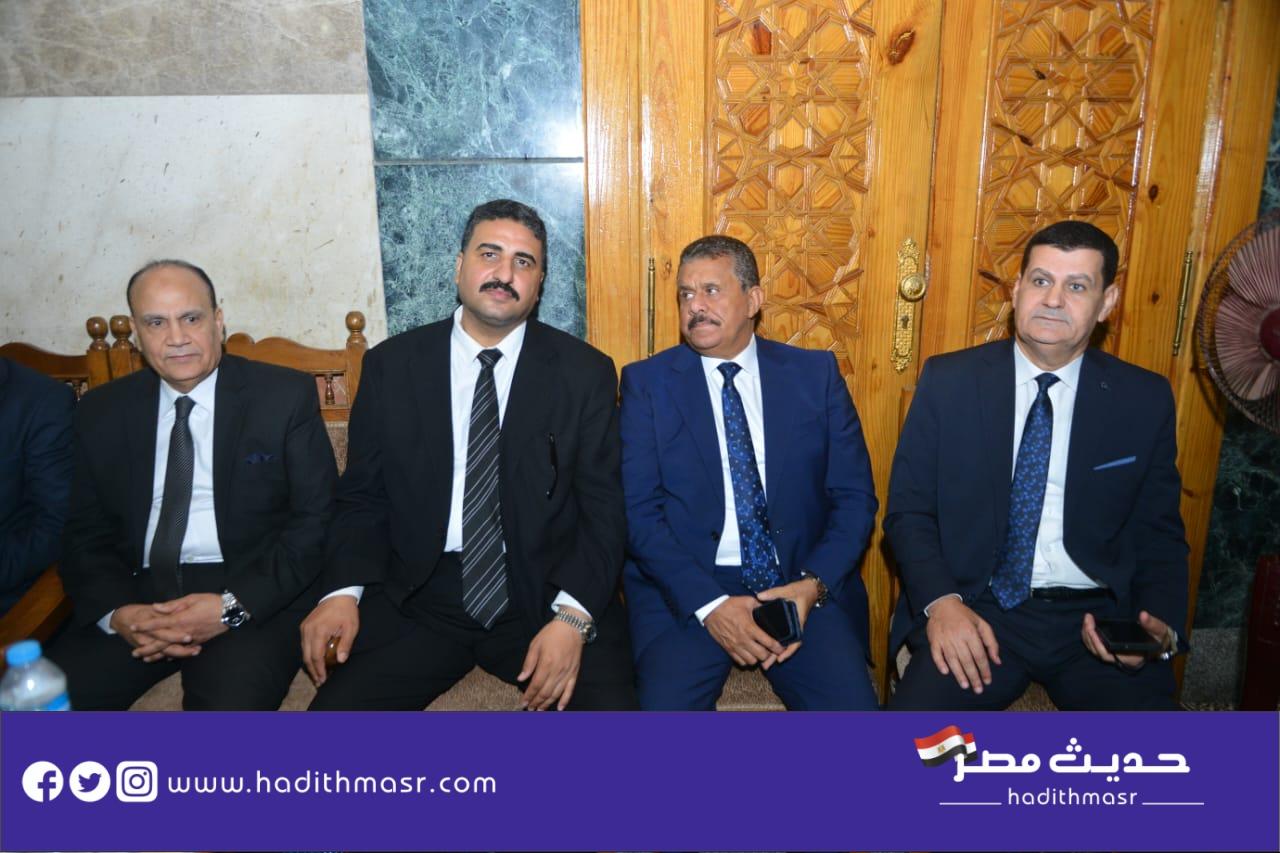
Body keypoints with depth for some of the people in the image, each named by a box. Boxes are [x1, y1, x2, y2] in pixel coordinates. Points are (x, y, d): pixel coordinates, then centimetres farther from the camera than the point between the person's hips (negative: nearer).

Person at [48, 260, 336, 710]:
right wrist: (115, 612, -9)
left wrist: (233, 605, -16)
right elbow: (85, 533, 12)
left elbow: (317, 519, -4)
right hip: (137, 593, 4)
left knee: (231, 708, -30)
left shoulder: (286, 396, 0)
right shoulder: (101, 411, 12)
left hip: (253, 594, -3)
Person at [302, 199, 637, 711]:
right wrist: (344, 590, -10)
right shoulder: (391, 365, 5)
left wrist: (572, 616, -17)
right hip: (417, 596, 2)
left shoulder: (585, 372, 1)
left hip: (545, 592, -1)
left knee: (606, 701, -24)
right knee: (337, 705, -19)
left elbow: (601, 508, -2)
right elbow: (364, 495, 8)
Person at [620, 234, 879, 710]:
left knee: (852, 707, -20)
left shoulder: (815, 374, 7)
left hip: (804, 585, 1)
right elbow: (639, 511, -4)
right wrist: (710, 605, -15)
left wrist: (812, 585, -12)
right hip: (684, 588, -1)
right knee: (666, 706, -25)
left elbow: (855, 498, 5)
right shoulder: (647, 382, 3)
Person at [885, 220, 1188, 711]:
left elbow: (1159, 535, 10)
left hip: (1098, 618, 2)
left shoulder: (1144, 399, 4)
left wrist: (1159, 627, -9)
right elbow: (908, 510, 1)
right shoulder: (948, 381, 0)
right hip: (975, 613, -2)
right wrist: (941, 601, -16)